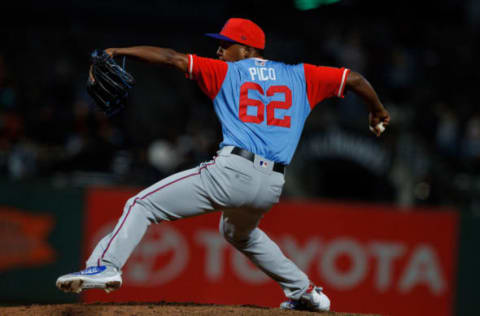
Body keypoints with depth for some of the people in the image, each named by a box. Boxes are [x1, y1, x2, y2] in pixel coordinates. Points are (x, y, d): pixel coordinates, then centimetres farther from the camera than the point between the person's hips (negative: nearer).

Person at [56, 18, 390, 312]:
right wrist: (377, 112, 37)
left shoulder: (227, 72, 11)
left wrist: (118, 51, 4)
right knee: (239, 232, 38)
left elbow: (171, 57, 3)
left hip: (232, 172, -6)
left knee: (143, 204, -2)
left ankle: (106, 265, -25)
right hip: (272, 187, 6)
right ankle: (305, 291, 34)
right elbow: (353, 78, 20)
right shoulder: (300, 77, 19)